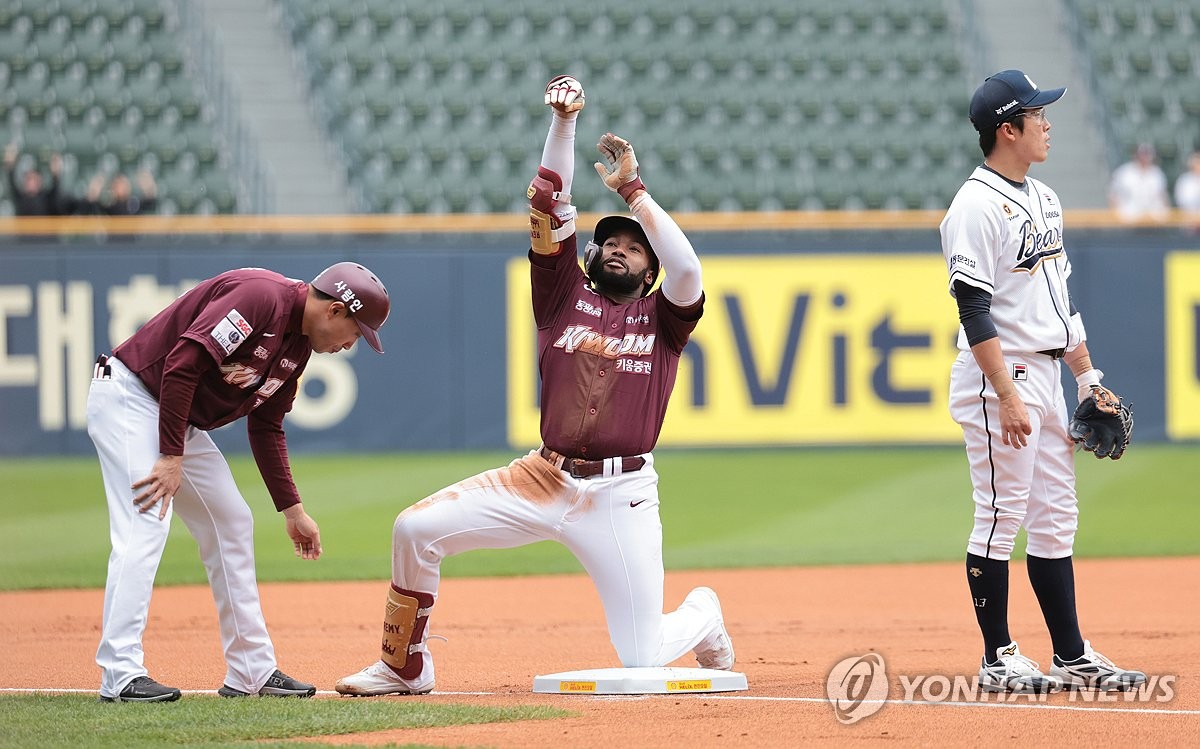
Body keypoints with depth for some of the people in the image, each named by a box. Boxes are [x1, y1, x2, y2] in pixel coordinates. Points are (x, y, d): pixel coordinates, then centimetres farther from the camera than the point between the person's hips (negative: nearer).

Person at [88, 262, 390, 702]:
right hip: (129, 397, -10)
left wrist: (292, 509, 14)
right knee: (145, 529, -19)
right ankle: (121, 675, -21)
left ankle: (252, 670, 16)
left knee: (232, 525, 10)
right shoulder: (260, 297, -22)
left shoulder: (298, 344, 8)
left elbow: (266, 427, 17)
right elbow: (182, 364, -28)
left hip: (182, 420, 10)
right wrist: (173, 457, -26)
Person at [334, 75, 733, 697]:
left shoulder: (661, 316, 8)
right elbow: (550, 209, 4)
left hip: (620, 497, -2)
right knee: (416, 529, -14)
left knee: (642, 658, -5)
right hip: (542, 480, 2)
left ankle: (702, 616, 32)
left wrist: (632, 191, -9)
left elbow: (687, 271, -13)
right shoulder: (565, 295, 13)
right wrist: (563, 123, -6)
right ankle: (404, 669, 4)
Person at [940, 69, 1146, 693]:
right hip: (998, 378, -9)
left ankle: (1072, 657, 14)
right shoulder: (977, 207, -15)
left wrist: (1087, 376, 18)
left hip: (1044, 372, 9)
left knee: (1056, 519, 10)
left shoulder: (1042, 198, 14)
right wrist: (1007, 396, -24)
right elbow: (974, 312, -19)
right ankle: (998, 660, 0)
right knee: (1001, 517, -5)